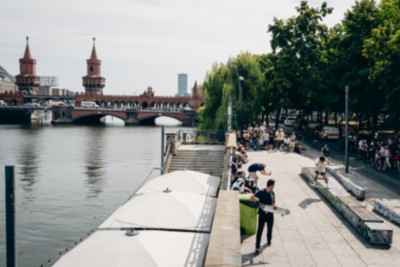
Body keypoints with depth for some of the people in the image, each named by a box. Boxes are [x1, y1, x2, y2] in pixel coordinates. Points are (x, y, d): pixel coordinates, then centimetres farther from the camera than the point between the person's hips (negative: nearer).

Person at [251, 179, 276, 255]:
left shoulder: (272, 193, 3)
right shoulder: (261, 192, -16)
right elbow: (252, 197, -22)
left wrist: (275, 204, -1)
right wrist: (259, 202, -31)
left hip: (270, 214, 6)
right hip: (262, 214, -6)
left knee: (270, 228, 20)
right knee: (260, 230, -4)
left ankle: (269, 241, 46)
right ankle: (257, 247, 0)